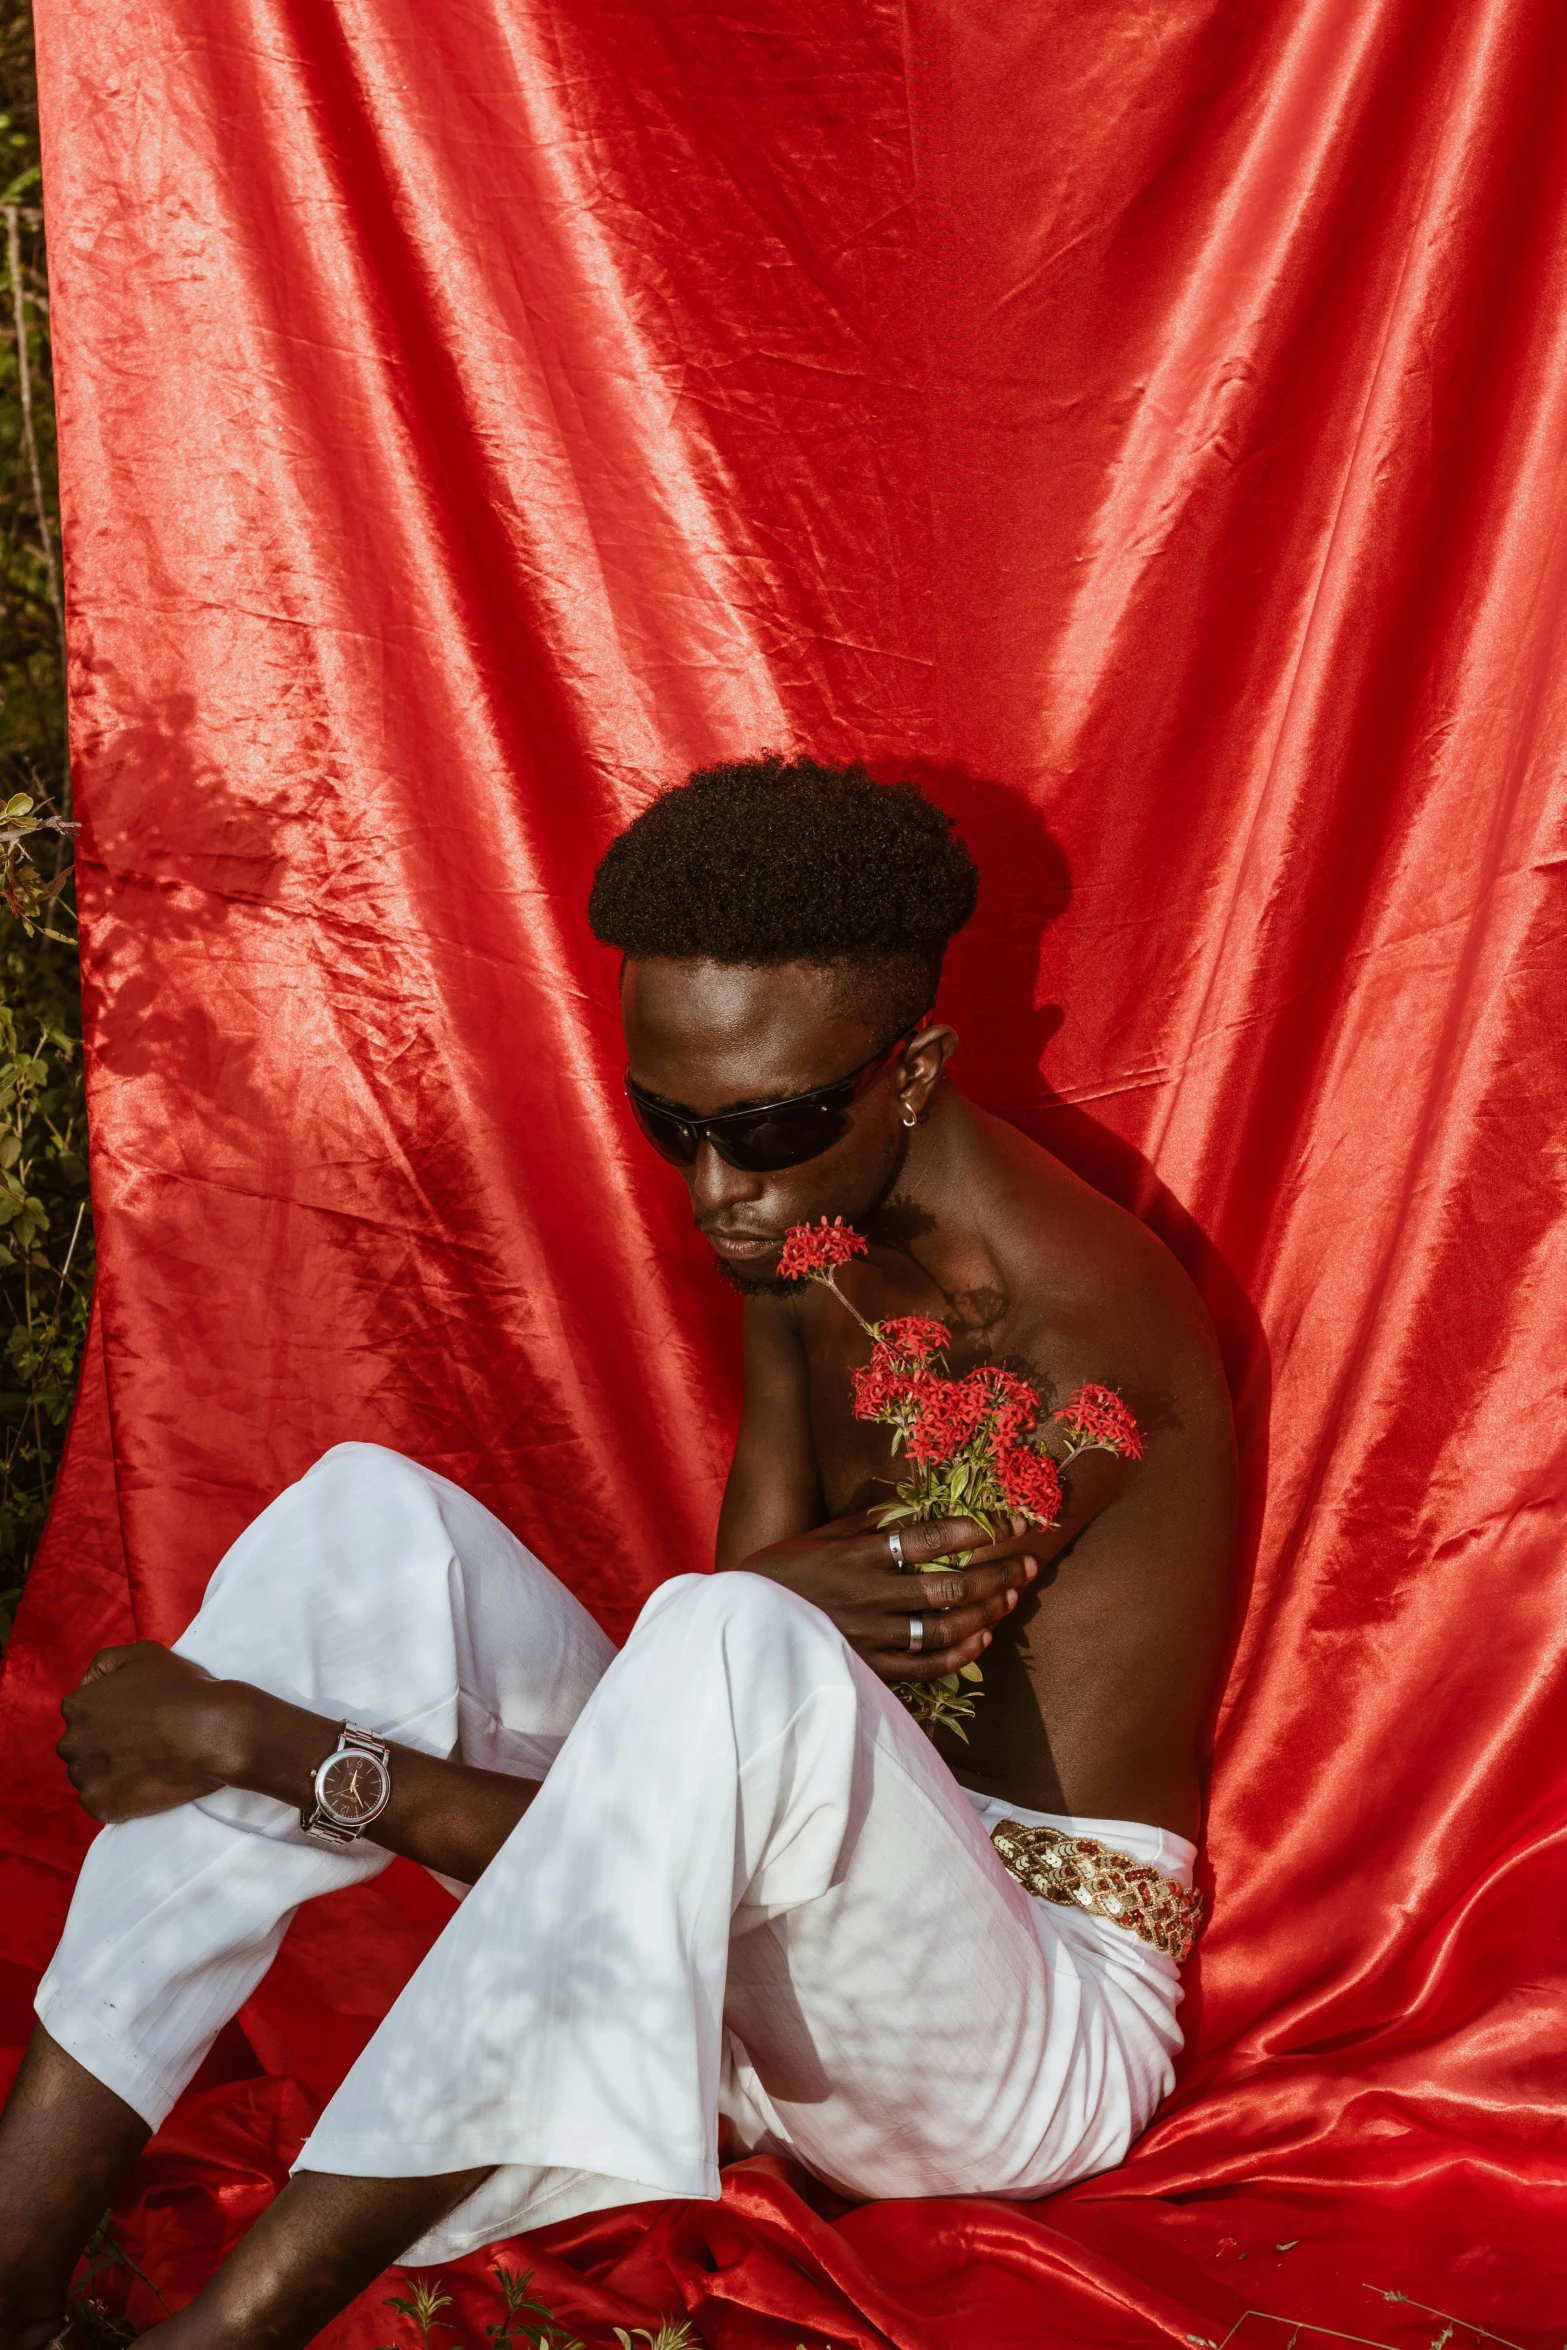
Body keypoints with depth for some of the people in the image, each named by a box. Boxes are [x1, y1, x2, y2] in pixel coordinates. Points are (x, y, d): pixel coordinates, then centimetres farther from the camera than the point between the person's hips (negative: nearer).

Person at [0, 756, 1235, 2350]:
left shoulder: (1074, 1354, -21)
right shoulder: (803, 1229, 4)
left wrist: (279, 1749, -21)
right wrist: (800, 1597, -28)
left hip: (1035, 2026, -7)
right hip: (770, 1963, 7)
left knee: (741, 1655, -39)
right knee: (371, 1514, -11)